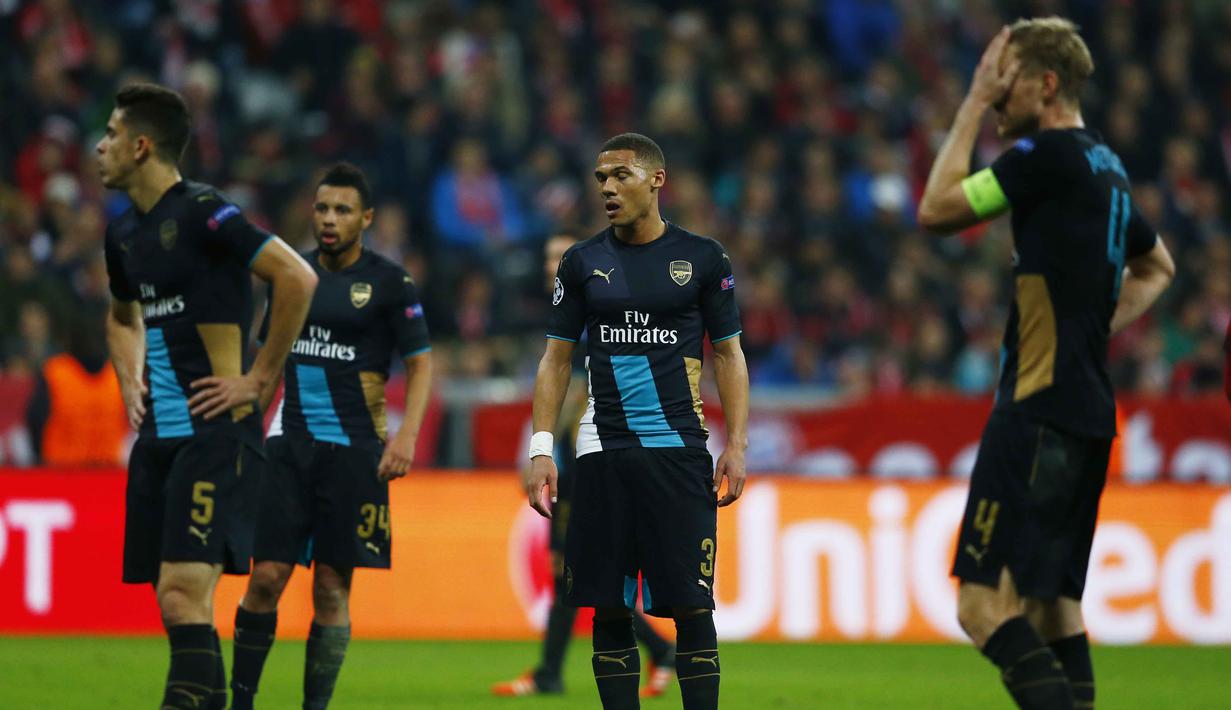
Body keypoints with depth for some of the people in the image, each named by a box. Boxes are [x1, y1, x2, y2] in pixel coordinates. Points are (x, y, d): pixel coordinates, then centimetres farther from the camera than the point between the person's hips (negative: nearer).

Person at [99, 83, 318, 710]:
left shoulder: (201, 213, -12)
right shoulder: (124, 232, 14)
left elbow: (298, 279, -19)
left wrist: (259, 378, -14)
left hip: (213, 434, -9)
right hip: (158, 434, 9)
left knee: (183, 596, -18)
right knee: (176, 603, 8)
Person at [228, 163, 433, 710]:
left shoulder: (388, 282, -3)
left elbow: (421, 362, -2)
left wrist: (406, 435, -14)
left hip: (353, 450, -3)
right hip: (290, 441, 3)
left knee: (332, 587, -1)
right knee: (267, 576, -5)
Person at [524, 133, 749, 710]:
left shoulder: (702, 258, 4)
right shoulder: (582, 262, 8)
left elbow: (728, 354, 7)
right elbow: (556, 359, 11)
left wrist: (736, 446, -2)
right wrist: (541, 449, 2)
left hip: (679, 451, -2)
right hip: (603, 454, 2)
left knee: (691, 606, -6)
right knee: (608, 609, 2)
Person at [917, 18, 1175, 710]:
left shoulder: (1050, 155, -12)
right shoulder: (1106, 167, 16)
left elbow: (936, 209, -7)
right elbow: (1156, 267, 33)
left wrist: (975, 105, 0)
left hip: (1040, 411, -10)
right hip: (1088, 412, 10)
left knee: (985, 605, -14)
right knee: (1053, 604, 13)